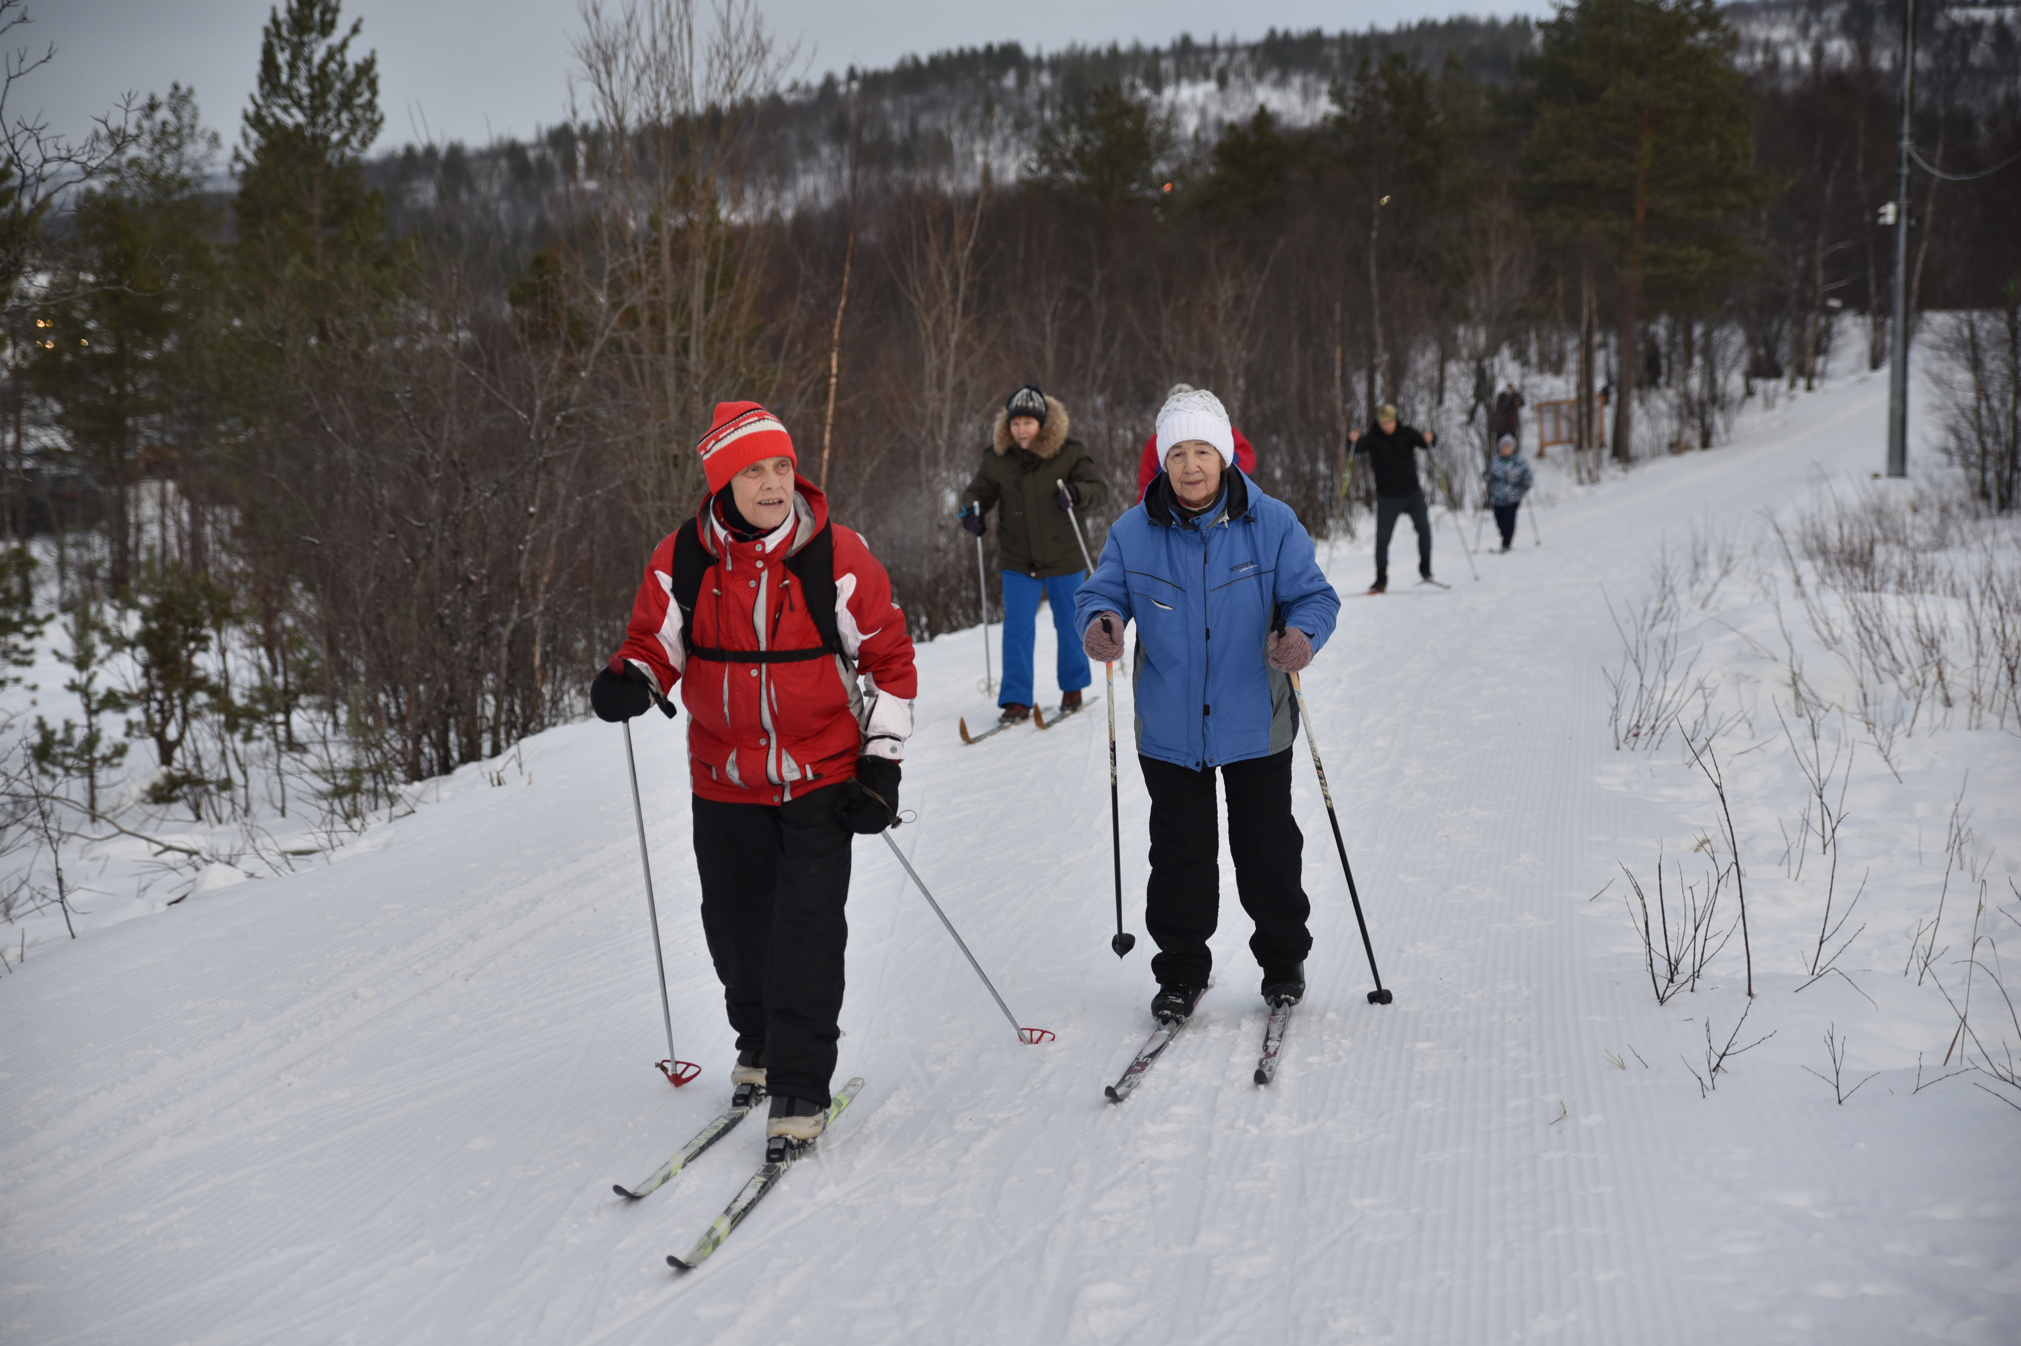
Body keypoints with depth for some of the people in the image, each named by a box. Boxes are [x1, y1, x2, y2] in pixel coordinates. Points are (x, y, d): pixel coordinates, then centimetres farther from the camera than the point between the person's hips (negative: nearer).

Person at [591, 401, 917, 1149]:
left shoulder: (838, 557, -11)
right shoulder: (681, 561, -8)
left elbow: (888, 658, -2)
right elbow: (657, 644, 5)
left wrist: (883, 763, -6)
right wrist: (628, 680, -19)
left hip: (823, 777, -3)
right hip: (725, 781, 3)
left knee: (807, 927, -9)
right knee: (736, 926, 13)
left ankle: (801, 1086, 0)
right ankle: (758, 1043, 39)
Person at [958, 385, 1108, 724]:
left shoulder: (1069, 453, -9)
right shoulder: (997, 457, -2)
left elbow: (1099, 489, -11)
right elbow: (980, 490, 11)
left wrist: (1077, 494, -32)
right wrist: (972, 510, -11)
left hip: (1063, 557, -1)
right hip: (1018, 560, 1)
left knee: (1069, 624, 13)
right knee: (1017, 628, -5)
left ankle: (1073, 686, 33)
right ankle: (1016, 700, 0)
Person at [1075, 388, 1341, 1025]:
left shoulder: (1272, 525, -7)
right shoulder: (1134, 532, -3)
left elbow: (1313, 595, -5)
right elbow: (1104, 591, 5)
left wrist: (1302, 634, -27)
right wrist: (1100, 621, -20)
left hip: (1254, 725, -1)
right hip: (1170, 728, 1)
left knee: (1268, 851, 11)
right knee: (1180, 856, 9)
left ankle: (1283, 960, 32)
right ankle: (1181, 971, 24)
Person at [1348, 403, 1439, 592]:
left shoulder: (1406, 433, -1)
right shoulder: (1372, 436, -5)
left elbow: (1424, 441, -9)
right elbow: (1359, 447, -21)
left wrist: (1430, 438, -31)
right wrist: (1353, 440, -43)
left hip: (1412, 493, 1)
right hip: (1387, 496, 0)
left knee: (1423, 527, -15)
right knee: (1382, 537, 0)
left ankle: (1425, 568, 3)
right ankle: (1381, 579, 12)